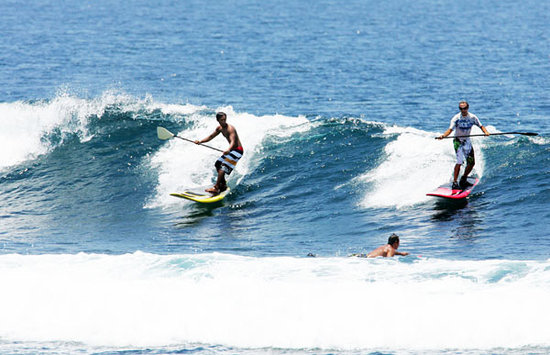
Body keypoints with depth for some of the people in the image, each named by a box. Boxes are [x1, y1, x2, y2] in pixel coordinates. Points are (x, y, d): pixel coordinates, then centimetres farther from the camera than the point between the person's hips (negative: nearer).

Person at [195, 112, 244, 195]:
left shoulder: (230, 129, -24)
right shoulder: (219, 128, 3)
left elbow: (232, 141, -38)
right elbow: (210, 137, 15)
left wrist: (228, 150, -57)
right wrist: (200, 141, 2)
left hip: (237, 150, -10)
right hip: (231, 150, 10)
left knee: (223, 167, -20)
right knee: (218, 164, 17)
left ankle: (216, 188, -25)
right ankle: (223, 185, 29)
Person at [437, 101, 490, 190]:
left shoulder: (472, 117, -4)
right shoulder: (456, 118, -15)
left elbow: (481, 126, 0)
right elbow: (450, 129, -24)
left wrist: (486, 132, -22)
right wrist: (443, 135, -43)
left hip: (467, 141, 5)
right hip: (458, 141, -5)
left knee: (471, 163, 8)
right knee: (460, 162, -20)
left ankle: (463, 180, 29)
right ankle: (454, 183, -20)